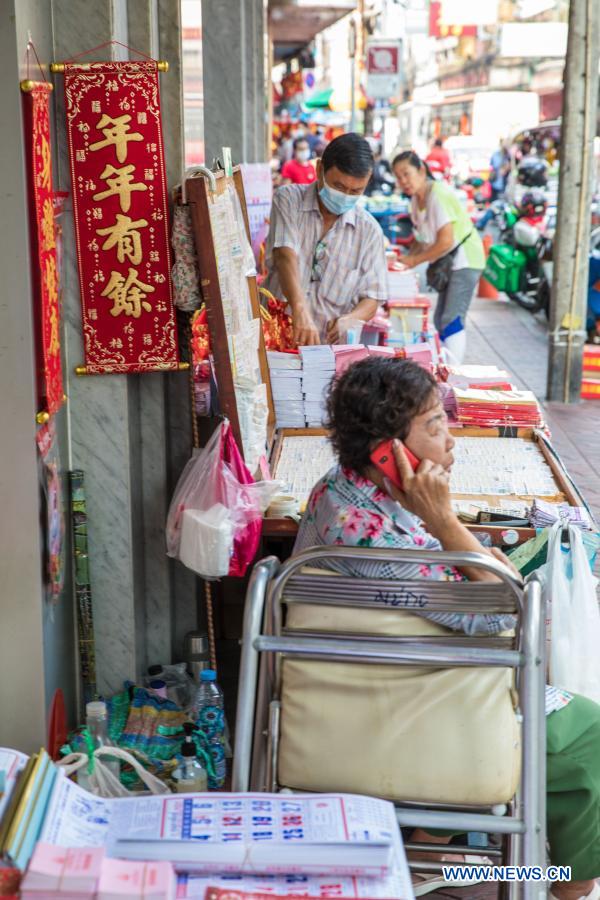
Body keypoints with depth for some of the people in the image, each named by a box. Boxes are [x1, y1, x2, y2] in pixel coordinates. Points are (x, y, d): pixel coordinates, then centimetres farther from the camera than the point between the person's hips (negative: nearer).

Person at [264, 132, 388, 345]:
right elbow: (285, 256, -16)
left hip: (332, 346, 0)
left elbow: (371, 300, 7)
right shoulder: (289, 199, 1)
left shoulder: (369, 230, 6)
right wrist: (300, 311, -33)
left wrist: (349, 320, -18)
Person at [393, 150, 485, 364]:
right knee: (440, 320, 12)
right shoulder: (416, 198, 6)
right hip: (448, 263, 10)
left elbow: (446, 242, -25)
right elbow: (423, 238, 11)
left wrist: (414, 261, -17)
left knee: (452, 320, -17)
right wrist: (406, 258, -5)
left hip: (464, 259, -10)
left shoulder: (438, 194, -21)